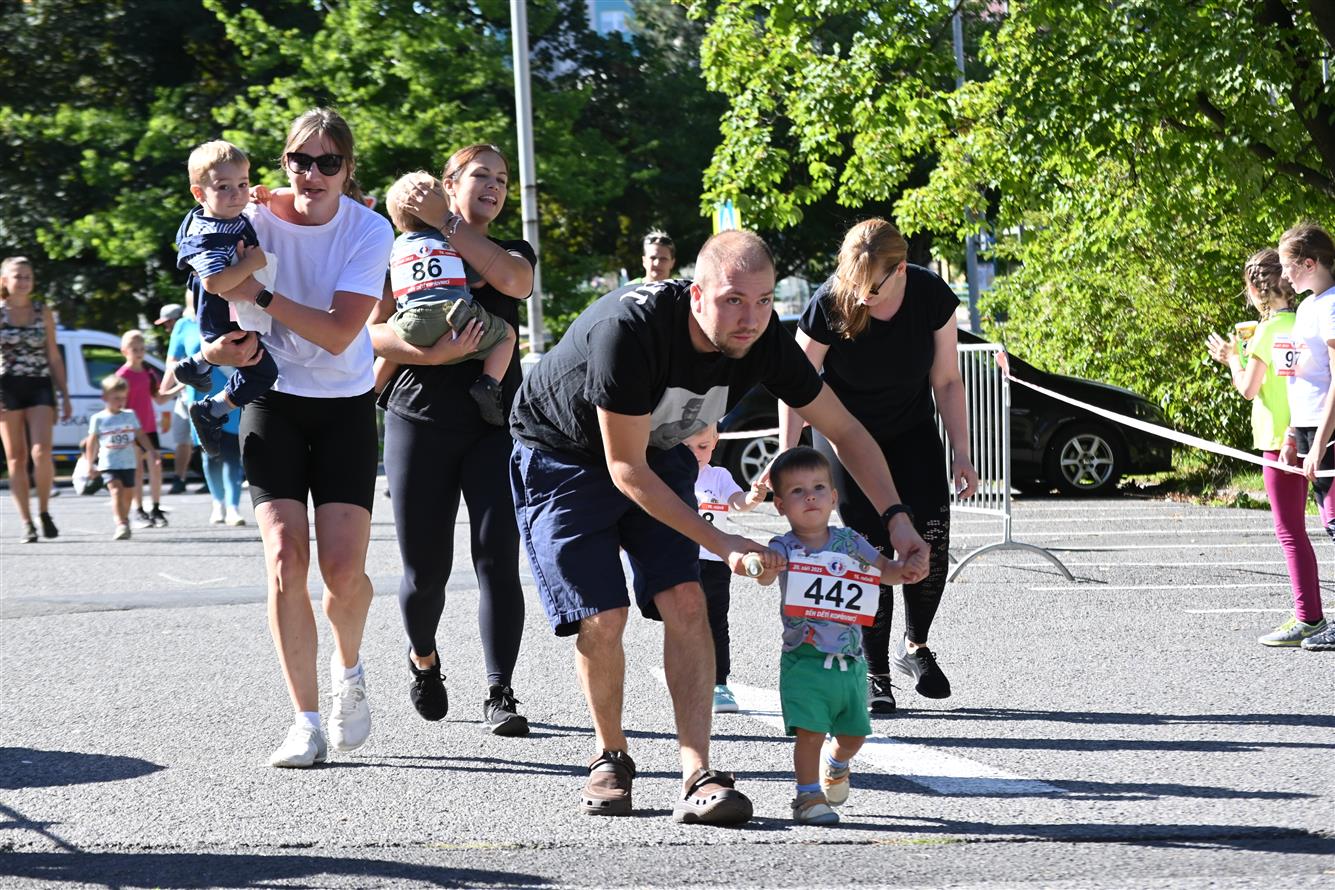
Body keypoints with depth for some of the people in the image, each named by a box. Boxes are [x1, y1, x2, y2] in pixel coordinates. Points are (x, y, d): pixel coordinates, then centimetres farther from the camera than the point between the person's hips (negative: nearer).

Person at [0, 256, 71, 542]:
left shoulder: (43, 312, 8)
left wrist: (65, 396, 8)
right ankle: (27, 523, 5)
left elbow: (54, 357, 12)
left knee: (41, 453, -16)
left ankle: (44, 511, 3)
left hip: (40, 388, 1)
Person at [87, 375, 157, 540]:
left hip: (129, 463, 4)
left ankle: (124, 520, 27)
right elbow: (92, 443, 5)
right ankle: (120, 524, -29)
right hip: (108, 464, -4)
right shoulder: (98, 419, 1)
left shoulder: (130, 416, 9)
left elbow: (141, 436, 12)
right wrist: (90, 464, 4)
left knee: (127, 494, 9)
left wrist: (152, 452, 4)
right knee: (116, 491, -20)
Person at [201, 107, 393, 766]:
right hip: (273, 402, 0)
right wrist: (224, 349, -30)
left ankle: (348, 668, 22)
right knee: (285, 561, -12)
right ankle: (307, 721, -2)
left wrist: (258, 294, -30)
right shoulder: (253, 223, -9)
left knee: (343, 568, -11)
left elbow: (338, 333, -21)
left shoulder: (369, 229, -11)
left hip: (345, 408, 0)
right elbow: (218, 334, -6)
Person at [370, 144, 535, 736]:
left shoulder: (512, 252, 14)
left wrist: (447, 222, -9)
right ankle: (423, 658, 32)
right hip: (421, 421, -1)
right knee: (425, 570, 2)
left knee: (498, 559, -11)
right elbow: (373, 332, -4)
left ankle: (499, 696, -8)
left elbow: (514, 280, -12)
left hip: (495, 425, 1)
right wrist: (434, 354, -20)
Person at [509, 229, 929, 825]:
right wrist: (722, 544, -30)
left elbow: (845, 431, -7)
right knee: (602, 617, -13)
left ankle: (698, 779, -13)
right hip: (562, 457, -4)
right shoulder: (628, 329, -38)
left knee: (684, 601, -13)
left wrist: (897, 519, -19)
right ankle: (611, 755, 13)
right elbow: (626, 469, -29)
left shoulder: (764, 340, -21)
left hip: (657, 452, 5)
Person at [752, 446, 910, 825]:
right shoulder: (785, 547, -7)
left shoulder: (849, 542, 4)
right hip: (805, 660, -4)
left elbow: (888, 571, 12)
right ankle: (809, 796, 1)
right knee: (809, 731, -13)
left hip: (850, 660, 4)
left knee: (854, 733, 13)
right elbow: (765, 576, -26)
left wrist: (908, 566, -10)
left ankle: (836, 763, 44)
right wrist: (765, 568, -49)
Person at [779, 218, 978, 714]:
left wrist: (961, 454, -9)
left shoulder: (933, 298, -19)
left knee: (932, 538, -12)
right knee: (871, 549, -11)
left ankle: (915, 646, 13)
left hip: (912, 432, 2)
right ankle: (875, 674, 1)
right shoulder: (829, 305, -25)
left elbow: (946, 381, -6)